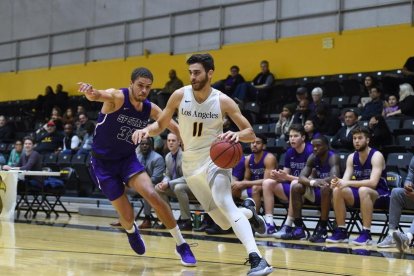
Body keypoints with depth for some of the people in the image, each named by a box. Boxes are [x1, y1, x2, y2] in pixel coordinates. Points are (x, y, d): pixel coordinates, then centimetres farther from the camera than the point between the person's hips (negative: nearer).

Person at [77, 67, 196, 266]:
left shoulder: (150, 109, -6)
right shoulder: (117, 97, -21)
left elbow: (175, 128, -2)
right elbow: (98, 96, -43)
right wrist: (90, 92, -67)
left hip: (128, 158, 3)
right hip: (103, 162, -3)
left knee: (152, 195, -21)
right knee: (127, 216, -3)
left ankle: (181, 245, -8)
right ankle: (131, 231, 38)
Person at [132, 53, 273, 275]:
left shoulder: (223, 101, -12)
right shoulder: (180, 95, -7)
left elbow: (251, 134, -9)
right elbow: (161, 125, 4)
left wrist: (237, 135, -32)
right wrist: (146, 130, -19)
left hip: (214, 158, -3)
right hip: (191, 164, 3)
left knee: (224, 202, -32)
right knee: (225, 223, 5)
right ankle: (249, 211, 40)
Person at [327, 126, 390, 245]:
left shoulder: (376, 156, -16)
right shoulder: (351, 157, 3)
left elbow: (373, 182, -29)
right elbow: (345, 180, -7)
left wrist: (348, 183, -37)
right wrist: (338, 182, -32)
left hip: (380, 194, -6)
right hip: (360, 194, 6)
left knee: (363, 190, -38)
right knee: (337, 190, -19)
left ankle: (366, 234, -34)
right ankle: (341, 231, -13)